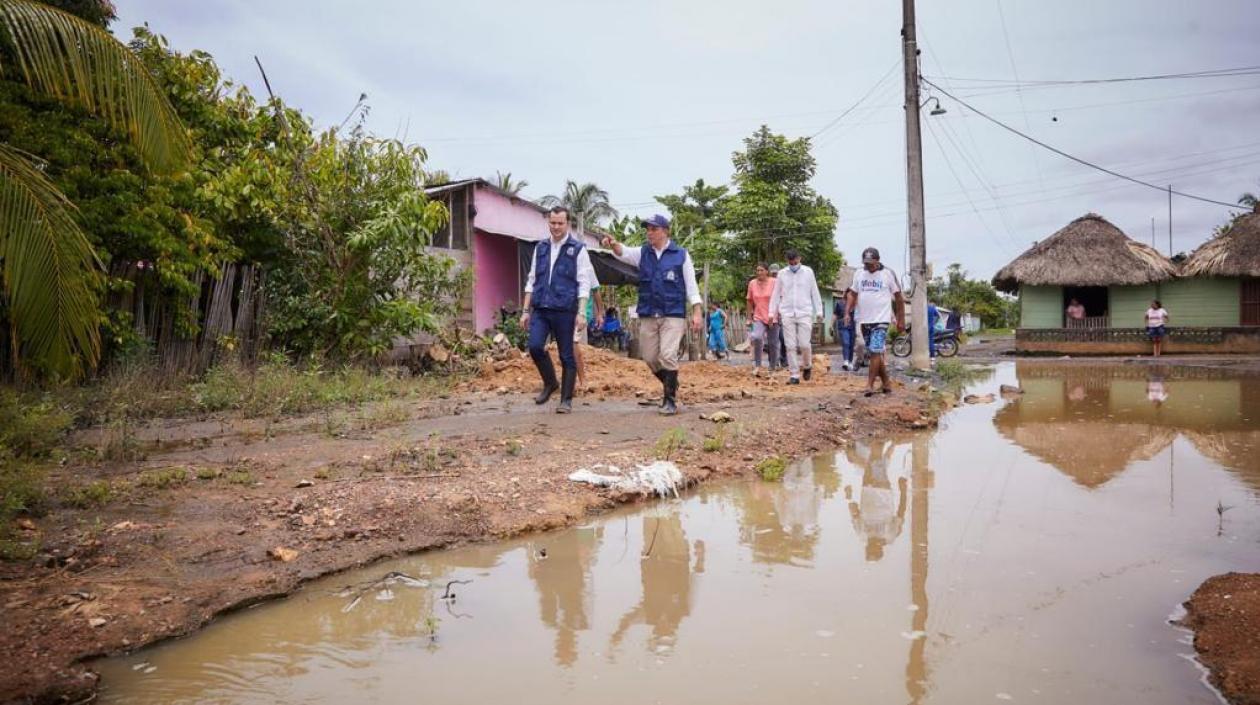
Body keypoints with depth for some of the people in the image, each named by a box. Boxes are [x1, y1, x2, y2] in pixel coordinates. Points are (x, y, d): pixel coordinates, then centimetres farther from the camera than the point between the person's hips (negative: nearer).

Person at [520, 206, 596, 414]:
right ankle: (550, 383, 14)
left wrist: (581, 313, -13)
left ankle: (566, 400, 12)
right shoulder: (540, 248, 13)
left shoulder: (578, 249, 0)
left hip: (564, 310, -3)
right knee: (535, 346, -11)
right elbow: (531, 281, 15)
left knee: (567, 355, 1)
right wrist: (526, 310, 10)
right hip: (540, 309, 4)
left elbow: (584, 283, -5)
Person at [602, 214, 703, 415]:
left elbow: (691, 285, 1)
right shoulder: (643, 253, 8)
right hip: (647, 315, 4)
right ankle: (670, 385, 34)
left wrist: (696, 312, -7)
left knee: (668, 355, -14)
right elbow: (624, 253, -12)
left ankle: (670, 399, -2)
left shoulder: (681, 255, 1)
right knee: (650, 357, 8)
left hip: (673, 315, -4)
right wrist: (614, 245, -35)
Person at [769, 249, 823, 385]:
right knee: (791, 346, -1)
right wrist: (772, 312, 6)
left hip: (804, 313, -1)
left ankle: (807, 366, 21)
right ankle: (794, 375, 5)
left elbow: (815, 293, 5)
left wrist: (819, 311, 1)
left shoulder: (808, 272, 3)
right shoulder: (782, 273, 6)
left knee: (804, 344, -7)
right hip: (787, 314, 1)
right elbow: (776, 294, 10)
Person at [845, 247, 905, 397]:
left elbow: (899, 297, 1)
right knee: (876, 353, 10)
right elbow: (852, 294, 15)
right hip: (864, 320, 5)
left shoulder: (888, 274, -3)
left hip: (881, 320, -5)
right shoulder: (858, 274, 9)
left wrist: (901, 320, 0)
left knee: (875, 352, -14)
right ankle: (886, 384, 18)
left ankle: (870, 385, -13)